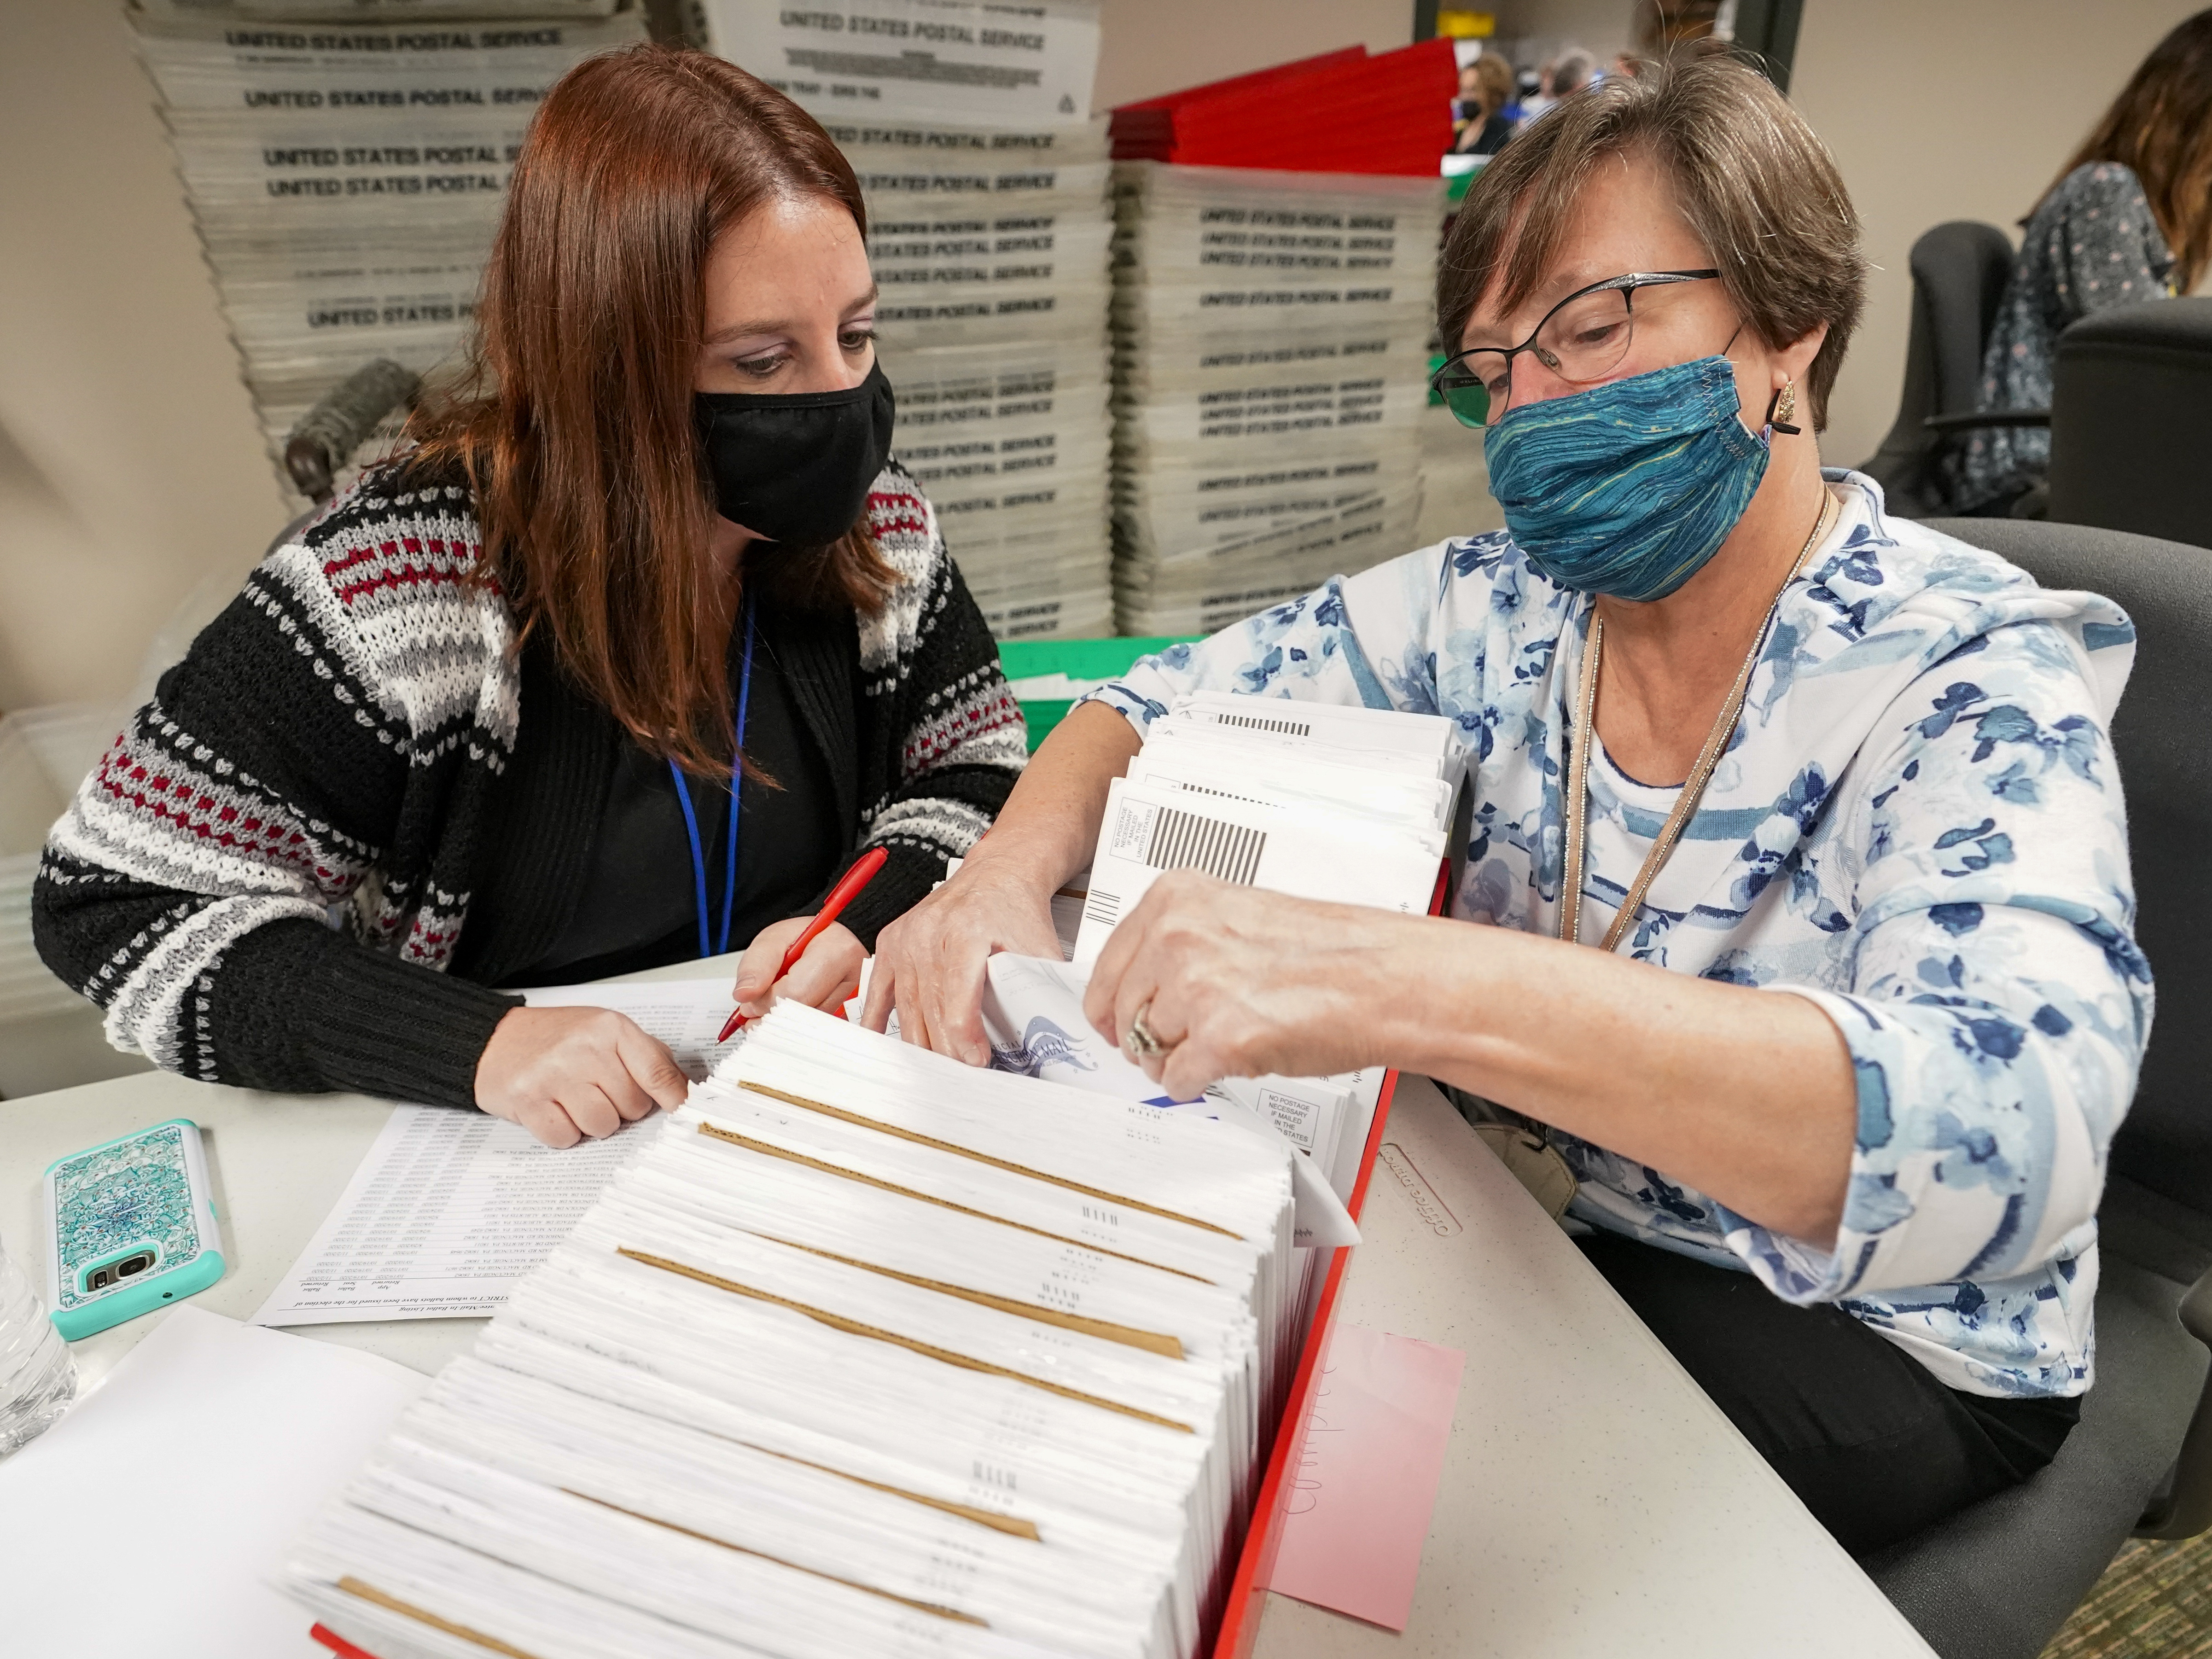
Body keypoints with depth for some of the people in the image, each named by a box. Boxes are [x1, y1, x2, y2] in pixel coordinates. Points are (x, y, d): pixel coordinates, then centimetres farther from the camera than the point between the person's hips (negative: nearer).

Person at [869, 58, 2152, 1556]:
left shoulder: (1973, 679, -20)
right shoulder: (1500, 609, -6)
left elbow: (2009, 1124, -37)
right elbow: (1172, 702, -3)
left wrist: (1397, 983, -51)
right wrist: (1007, 876, -23)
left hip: (1873, 1333, -3)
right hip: (1536, 1221, 4)